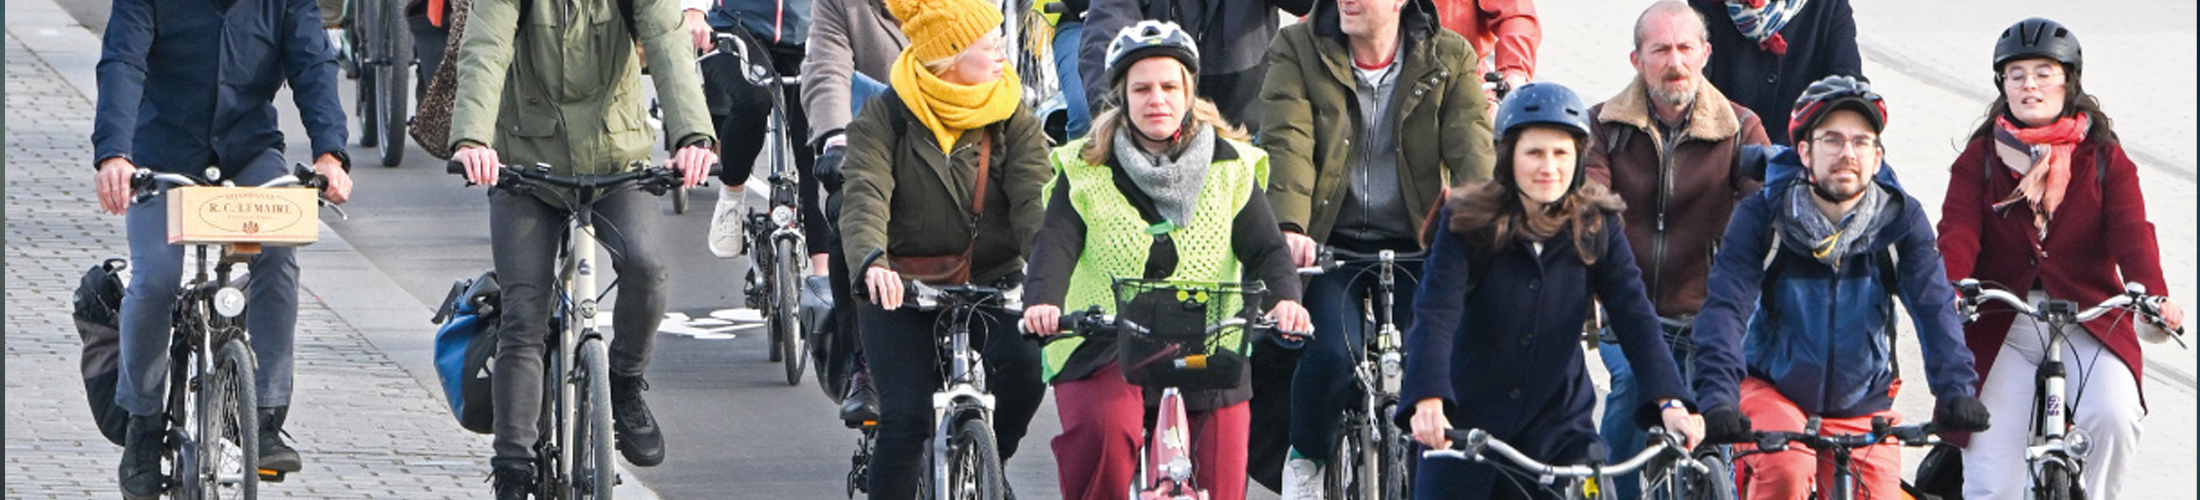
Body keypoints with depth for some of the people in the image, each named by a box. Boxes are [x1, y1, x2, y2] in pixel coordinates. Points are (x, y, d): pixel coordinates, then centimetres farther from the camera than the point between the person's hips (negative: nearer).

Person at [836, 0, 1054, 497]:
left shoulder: (1013, 117, -3)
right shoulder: (886, 117, -9)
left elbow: (1034, 200, -17)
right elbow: (864, 196, -25)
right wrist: (872, 262, -47)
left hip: (992, 282, 2)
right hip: (902, 288, -2)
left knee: (1024, 369, -25)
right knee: (905, 419, -14)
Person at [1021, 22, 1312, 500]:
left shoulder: (1230, 166, 6)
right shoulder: (1087, 170, 2)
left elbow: (1265, 248, -1)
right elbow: (1055, 244, -10)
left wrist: (1284, 299, -24)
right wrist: (1042, 302, -32)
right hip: (1102, 348, -2)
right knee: (1102, 430, -32)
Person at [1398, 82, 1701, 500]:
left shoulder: (1596, 226, -4)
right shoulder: (1468, 223, -11)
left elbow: (1635, 316, -11)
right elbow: (1435, 316, -22)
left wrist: (1670, 402, -26)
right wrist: (1428, 401, -40)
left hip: (1559, 432, 1)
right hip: (1467, 428, -1)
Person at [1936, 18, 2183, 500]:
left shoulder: (2105, 160, 7)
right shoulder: (1979, 160, 8)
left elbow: (2131, 234, -9)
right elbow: (1958, 233, -9)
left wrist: (2154, 296, -30)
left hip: (2088, 321, 0)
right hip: (2002, 329, 0)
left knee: (2113, 415, -30)